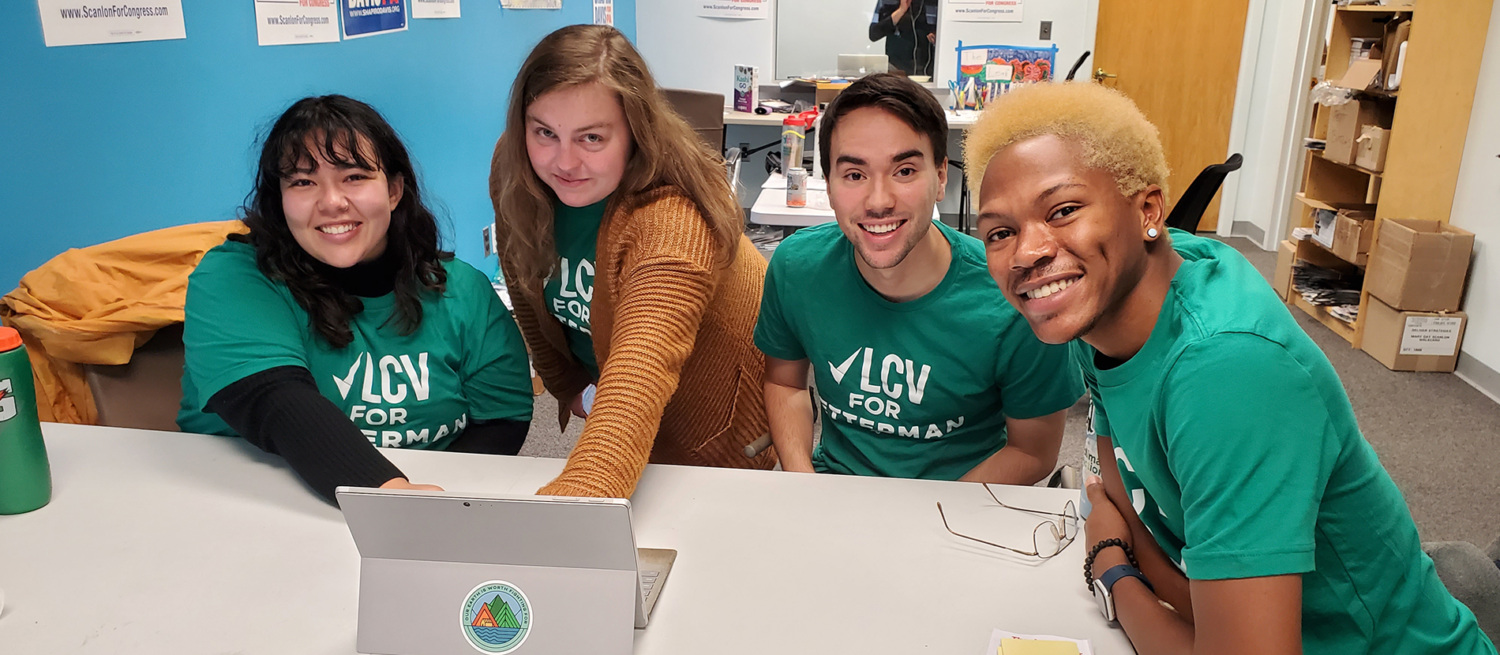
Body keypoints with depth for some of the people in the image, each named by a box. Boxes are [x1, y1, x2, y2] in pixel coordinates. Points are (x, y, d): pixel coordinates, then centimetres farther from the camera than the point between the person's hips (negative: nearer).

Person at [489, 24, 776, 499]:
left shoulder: (675, 222, -41)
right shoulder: (513, 175, -20)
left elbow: (643, 370, -55)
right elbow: (528, 295, -2)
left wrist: (574, 497, -68)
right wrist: (568, 388, 1)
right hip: (593, 366, 5)